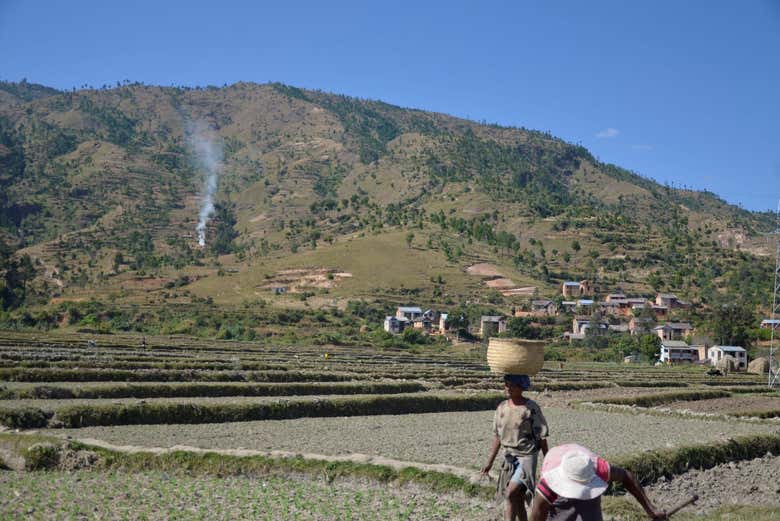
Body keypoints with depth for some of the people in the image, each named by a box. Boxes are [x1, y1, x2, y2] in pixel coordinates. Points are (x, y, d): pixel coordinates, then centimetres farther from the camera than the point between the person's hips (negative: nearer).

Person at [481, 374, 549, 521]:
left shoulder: (531, 408, -12)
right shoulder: (501, 407, 3)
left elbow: (542, 438, -8)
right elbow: (497, 437, 10)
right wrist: (489, 462, 9)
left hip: (527, 457, -6)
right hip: (509, 458, 6)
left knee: (510, 494, -20)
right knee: (517, 500, 13)